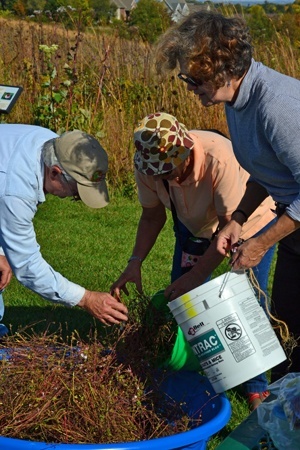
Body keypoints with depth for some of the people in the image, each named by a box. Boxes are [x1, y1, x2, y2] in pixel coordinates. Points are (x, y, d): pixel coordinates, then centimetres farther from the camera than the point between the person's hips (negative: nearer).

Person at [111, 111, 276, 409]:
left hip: (249, 221, -5)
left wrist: (197, 273, -34)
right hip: (196, 225, 5)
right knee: (181, 297, -2)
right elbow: (152, 216, -9)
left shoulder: (220, 158, -41)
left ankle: (256, 388, 8)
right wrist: (135, 263, -21)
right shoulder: (145, 165, -26)